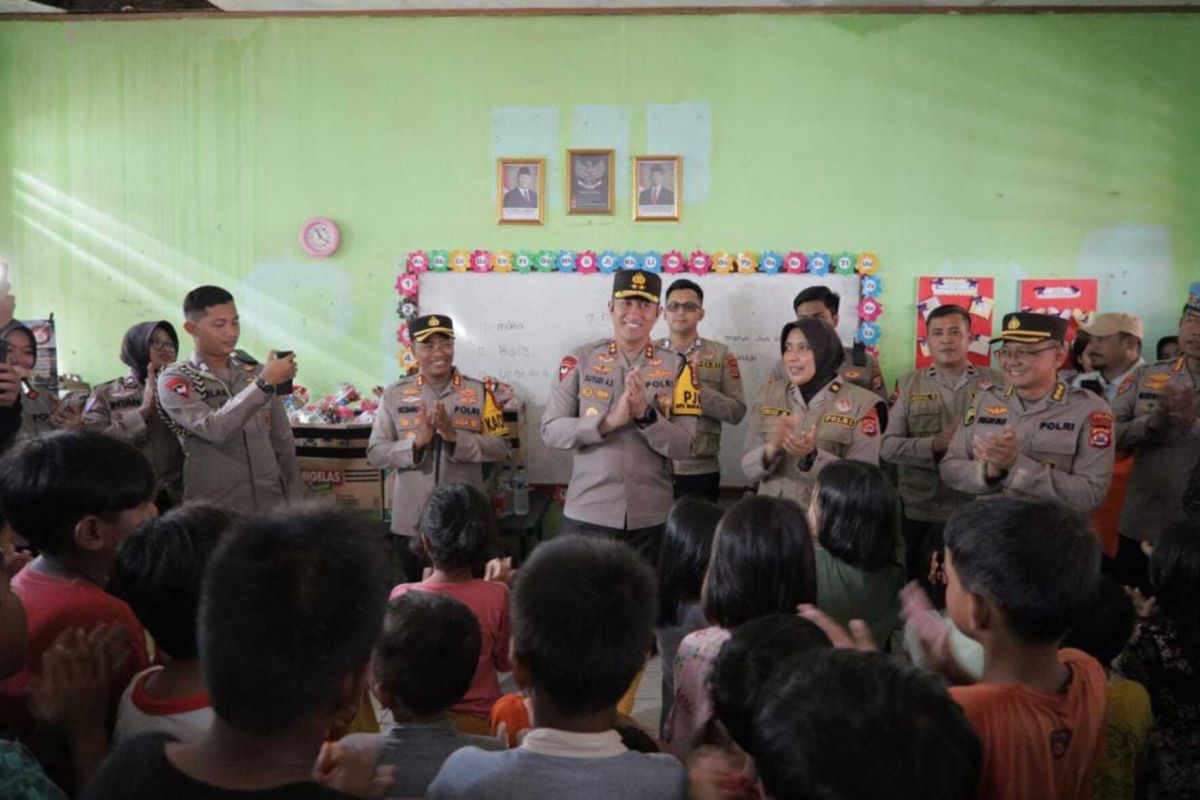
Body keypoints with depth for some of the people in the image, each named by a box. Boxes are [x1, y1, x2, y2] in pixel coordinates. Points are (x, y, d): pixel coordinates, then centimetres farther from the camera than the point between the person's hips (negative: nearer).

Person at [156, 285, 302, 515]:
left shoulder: (257, 372, 10)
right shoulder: (174, 380, -3)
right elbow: (214, 429, -21)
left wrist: (296, 505, 9)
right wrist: (264, 384, -25)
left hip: (272, 506, 4)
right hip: (214, 513, -4)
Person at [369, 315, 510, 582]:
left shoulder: (479, 391, 0)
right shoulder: (394, 395, 1)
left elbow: (500, 448, -5)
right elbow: (375, 454, -2)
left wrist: (454, 435, -18)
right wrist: (417, 441, -18)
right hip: (410, 522, 1)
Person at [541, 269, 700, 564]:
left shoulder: (676, 367, 1)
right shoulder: (580, 360, 0)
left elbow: (685, 446, -4)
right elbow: (550, 431, -6)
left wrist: (645, 415, -20)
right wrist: (609, 421, -19)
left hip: (651, 519, 1)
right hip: (586, 514, 0)